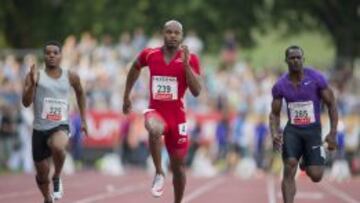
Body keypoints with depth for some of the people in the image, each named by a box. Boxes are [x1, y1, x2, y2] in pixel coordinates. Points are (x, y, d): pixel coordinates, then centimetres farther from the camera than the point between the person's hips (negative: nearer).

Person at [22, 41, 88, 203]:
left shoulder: (71, 77, 3)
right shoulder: (36, 76, -4)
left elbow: (80, 93, 24)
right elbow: (26, 103, -12)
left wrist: (83, 119, 20)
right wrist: (32, 83, -28)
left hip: (60, 126, -1)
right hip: (40, 129, 1)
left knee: (57, 147, -36)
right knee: (42, 174, 9)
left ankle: (57, 178, -8)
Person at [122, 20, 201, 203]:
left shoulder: (190, 59, -7)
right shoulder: (149, 54, -2)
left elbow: (196, 91, -14)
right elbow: (135, 68, 20)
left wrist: (186, 64, -22)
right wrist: (126, 96, 21)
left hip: (177, 115, 1)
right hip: (155, 110, -1)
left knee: (178, 165, 8)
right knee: (154, 130, -38)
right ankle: (159, 173, -19)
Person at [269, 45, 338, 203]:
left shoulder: (316, 78, -11)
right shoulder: (280, 86, -3)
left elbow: (331, 105, -5)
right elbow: (275, 114, 6)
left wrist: (333, 133, -13)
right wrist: (274, 134, -13)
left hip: (313, 130, -1)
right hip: (292, 130, 1)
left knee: (316, 176, -9)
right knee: (289, 170, -18)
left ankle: (306, 163, 31)